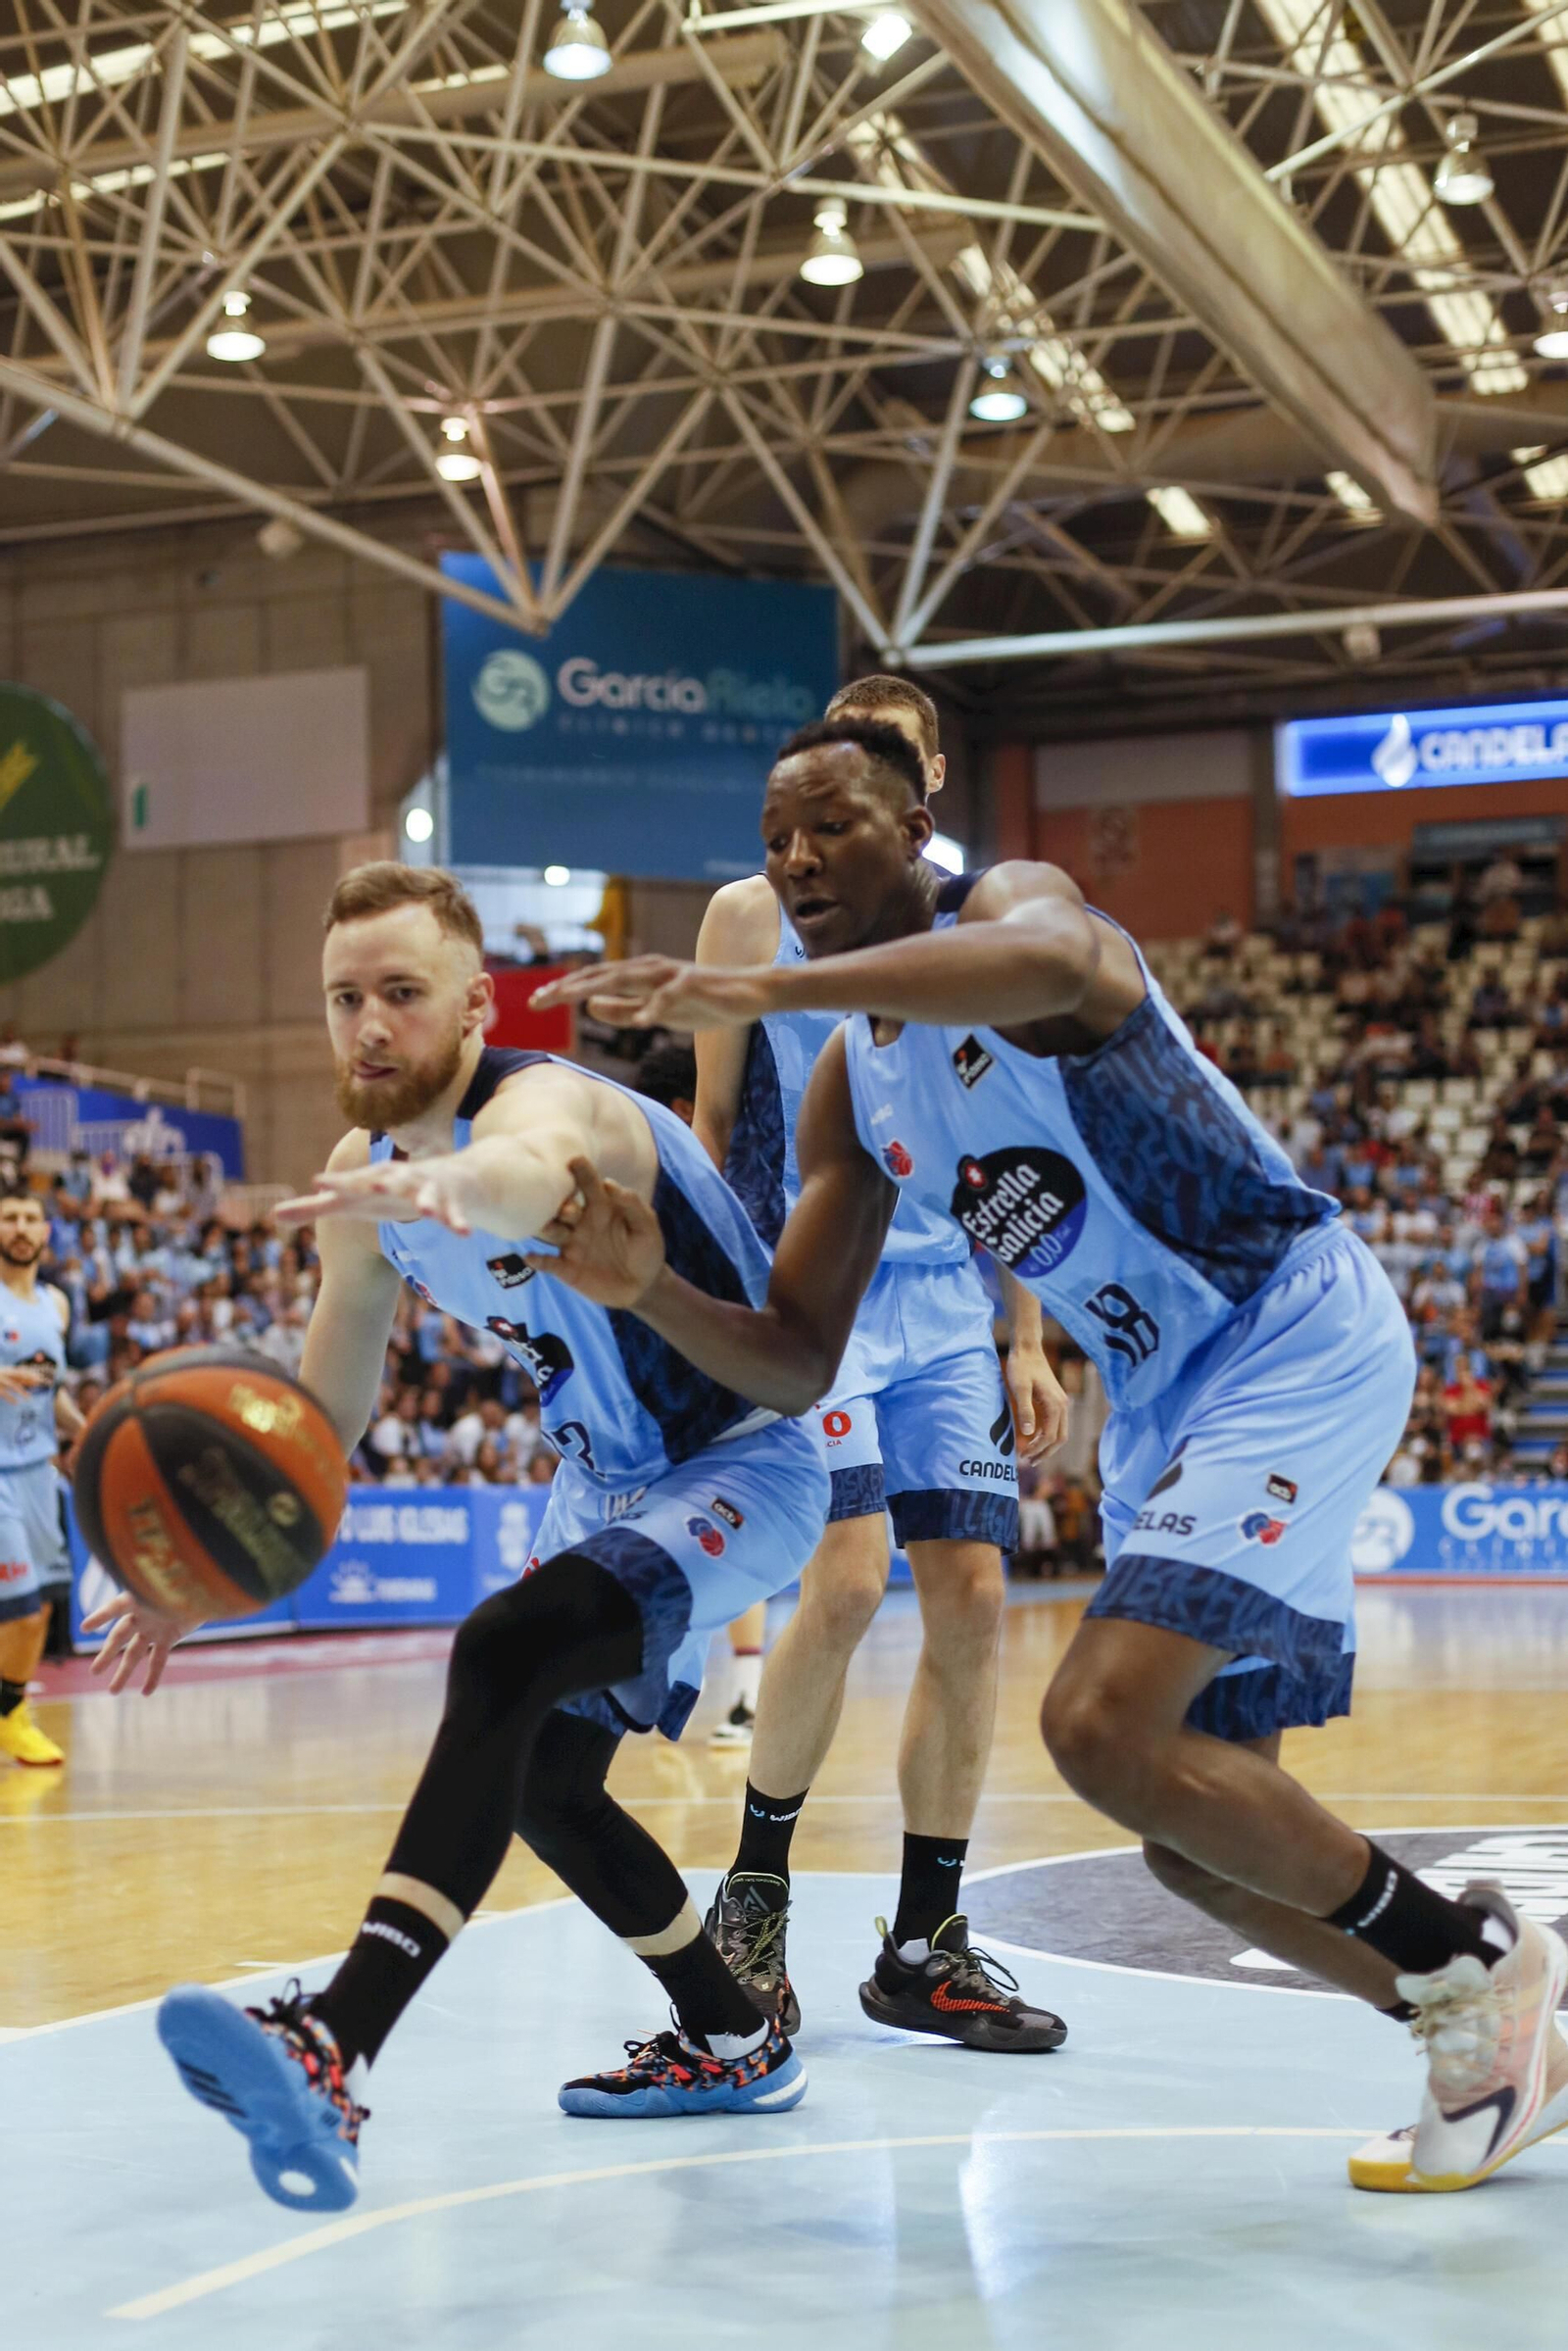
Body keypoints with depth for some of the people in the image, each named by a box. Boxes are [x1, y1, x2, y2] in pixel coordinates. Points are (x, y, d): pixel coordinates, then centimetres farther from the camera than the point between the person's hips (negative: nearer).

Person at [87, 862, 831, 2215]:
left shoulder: (542, 1098, -27)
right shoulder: (365, 1177, -2)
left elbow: (529, 1167, -56)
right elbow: (325, 1408, 10)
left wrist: (452, 1187, -79)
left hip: (742, 1467, -10)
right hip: (610, 1480, 10)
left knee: (502, 1658, -33)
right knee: (539, 1778, 18)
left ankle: (336, 2059, -42)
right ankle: (736, 2047, 39)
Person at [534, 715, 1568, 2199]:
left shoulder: (1010, 903, -12)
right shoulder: (850, 1087, 10)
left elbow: (1052, 961, -40)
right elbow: (796, 1365, 8)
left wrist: (761, 992, -49)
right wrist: (651, 1291, -12)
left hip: (1297, 1339, -9)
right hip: (1165, 1401, 9)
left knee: (1104, 1724, -22)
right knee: (1198, 1833, 8)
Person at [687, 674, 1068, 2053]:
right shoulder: (753, 915, 1)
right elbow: (709, 1125, 3)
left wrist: (1024, 1344, 9)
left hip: (945, 1301, 4)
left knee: (972, 1598, -2)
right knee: (847, 1577, -19)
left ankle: (925, 1945, 10)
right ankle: (755, 1890, 4)